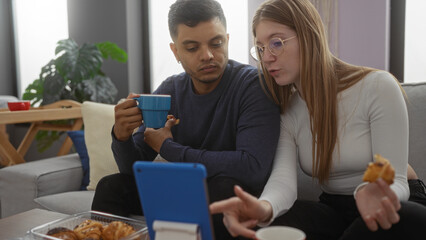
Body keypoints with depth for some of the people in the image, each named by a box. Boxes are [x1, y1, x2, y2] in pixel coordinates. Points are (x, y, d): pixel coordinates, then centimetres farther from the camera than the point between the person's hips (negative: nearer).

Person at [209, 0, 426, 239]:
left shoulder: (377, 86, -14)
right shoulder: (286, 112, -1)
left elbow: (396, 182, -16)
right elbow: (283, 179, -19)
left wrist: (375, 195, -42)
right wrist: (264, 207, -44)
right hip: (333, 209, 1)